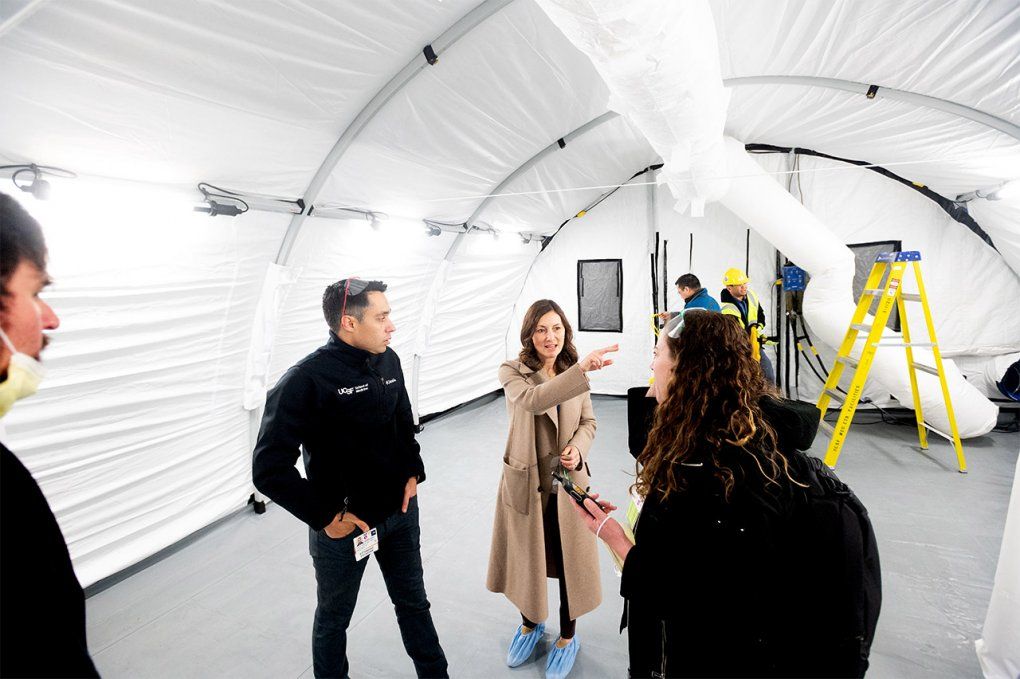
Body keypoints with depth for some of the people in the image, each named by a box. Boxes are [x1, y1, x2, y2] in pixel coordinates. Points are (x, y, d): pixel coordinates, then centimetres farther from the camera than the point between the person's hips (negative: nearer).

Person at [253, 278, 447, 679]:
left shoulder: (388, 361, -6)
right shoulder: (306, 380, -23)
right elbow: (270, 469, -20)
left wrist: (413, 472, 0)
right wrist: (325, 517, -18)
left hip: (402, 510, 5)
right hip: (343, 524, -5)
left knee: (413, 602, 24)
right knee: (334, 616, 22)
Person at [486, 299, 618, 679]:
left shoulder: (575, 375, -2)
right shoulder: (512, 373, -13)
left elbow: (588, 423, 5)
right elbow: (533, 400, -34)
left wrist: (577, 449, -16)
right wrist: (581, 369, -46)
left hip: (568, 481, 2)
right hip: (526, 481, -1)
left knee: (570, 559, 13)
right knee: (527, 558, 17)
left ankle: (567, 636, 39)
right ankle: (530, 623, 46)